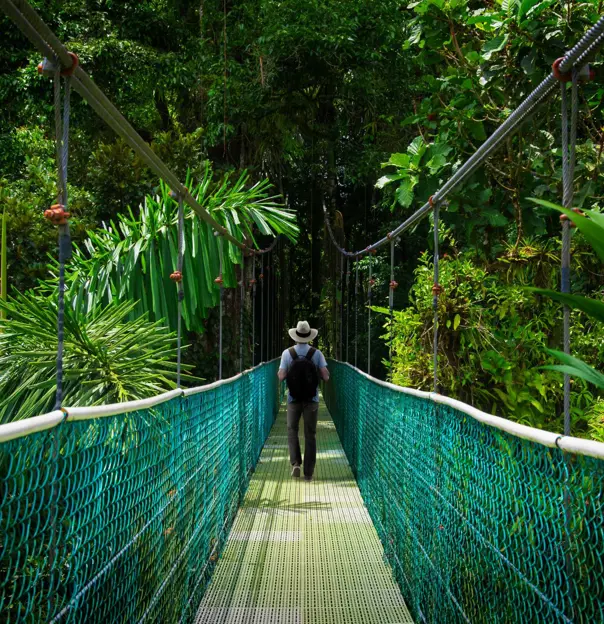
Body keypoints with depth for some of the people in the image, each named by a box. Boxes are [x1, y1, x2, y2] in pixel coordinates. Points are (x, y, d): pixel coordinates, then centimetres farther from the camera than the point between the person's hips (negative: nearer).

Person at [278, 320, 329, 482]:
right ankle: (309, 472, 8)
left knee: (292, 431, 17)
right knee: (310, 435, 9)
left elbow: (281, 376, -11)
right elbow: (326, 376, -10)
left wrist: (281, 372, 10)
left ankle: (295, 463, -2)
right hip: (311, 400, 0)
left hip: (293, 400, 0)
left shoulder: (287, 353, -7)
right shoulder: (317, 353, -6)